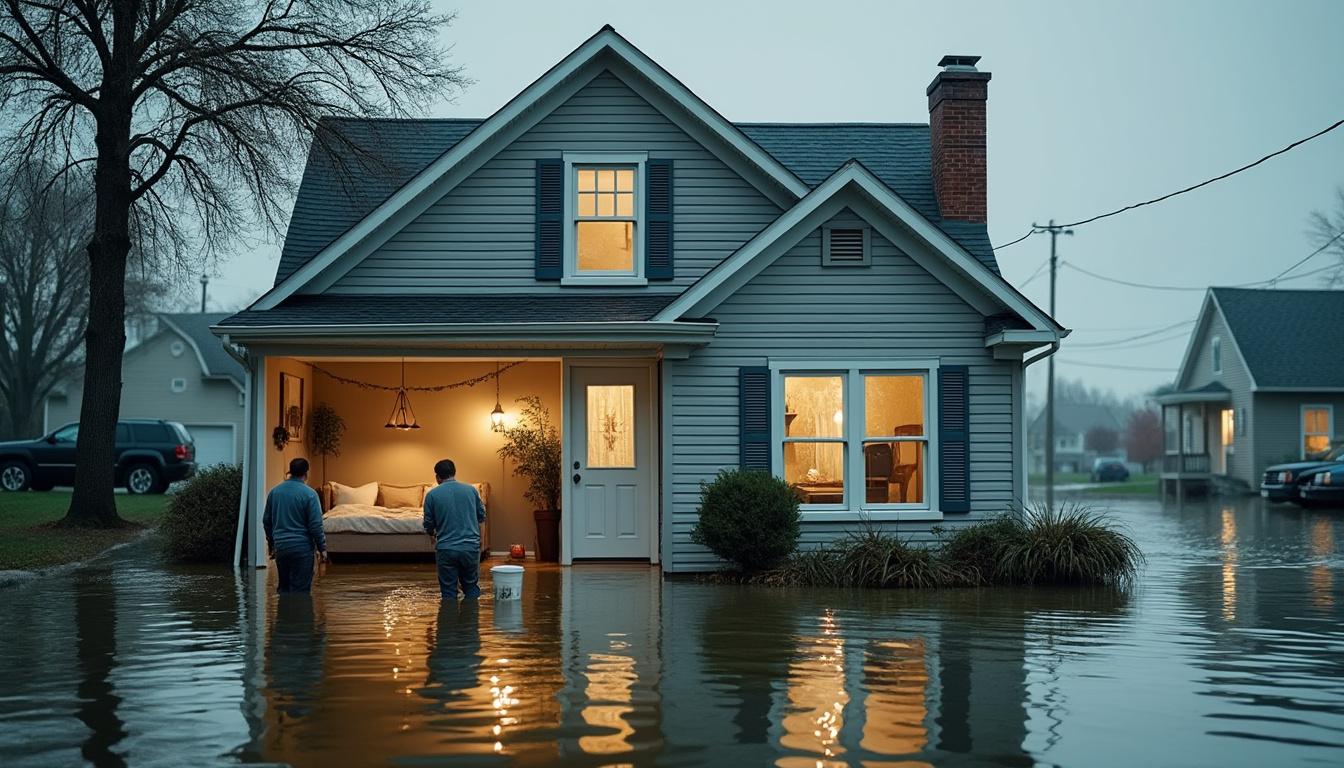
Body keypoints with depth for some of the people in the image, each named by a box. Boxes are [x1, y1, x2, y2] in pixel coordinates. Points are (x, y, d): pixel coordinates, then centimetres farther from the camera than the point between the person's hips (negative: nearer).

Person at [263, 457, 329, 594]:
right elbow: (316, 526, -12)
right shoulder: (309, 494, -10)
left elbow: (266, 521, 15)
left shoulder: (274, 492, 7)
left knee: (284, 588, 15)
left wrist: (272, 545, 25)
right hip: (301, 548, -6)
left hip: (280, 547, 6)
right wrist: (322, 549, -3)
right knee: (300, 591, -4)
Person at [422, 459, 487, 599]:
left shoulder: (432, 494, -1)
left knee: (448, 593, 6)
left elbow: (428, 526, 5)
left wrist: (433, 533, 29)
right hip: (471, 547, 2)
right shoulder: (471, 490, 5)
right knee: (471, 589, 14)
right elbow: (482, 516, 15)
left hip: (446, 549, -1)